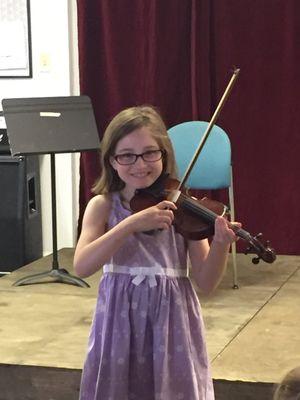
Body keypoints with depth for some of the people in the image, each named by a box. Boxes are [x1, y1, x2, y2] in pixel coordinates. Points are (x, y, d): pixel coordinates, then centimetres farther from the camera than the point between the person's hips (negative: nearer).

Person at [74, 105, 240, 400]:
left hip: (172, 322, 0)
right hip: (120, 322, 0)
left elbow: (206, 283, -5)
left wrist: (220, 245, -25)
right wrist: (131, 224, -27)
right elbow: (82, 267, -18)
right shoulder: (103, 206, -2)